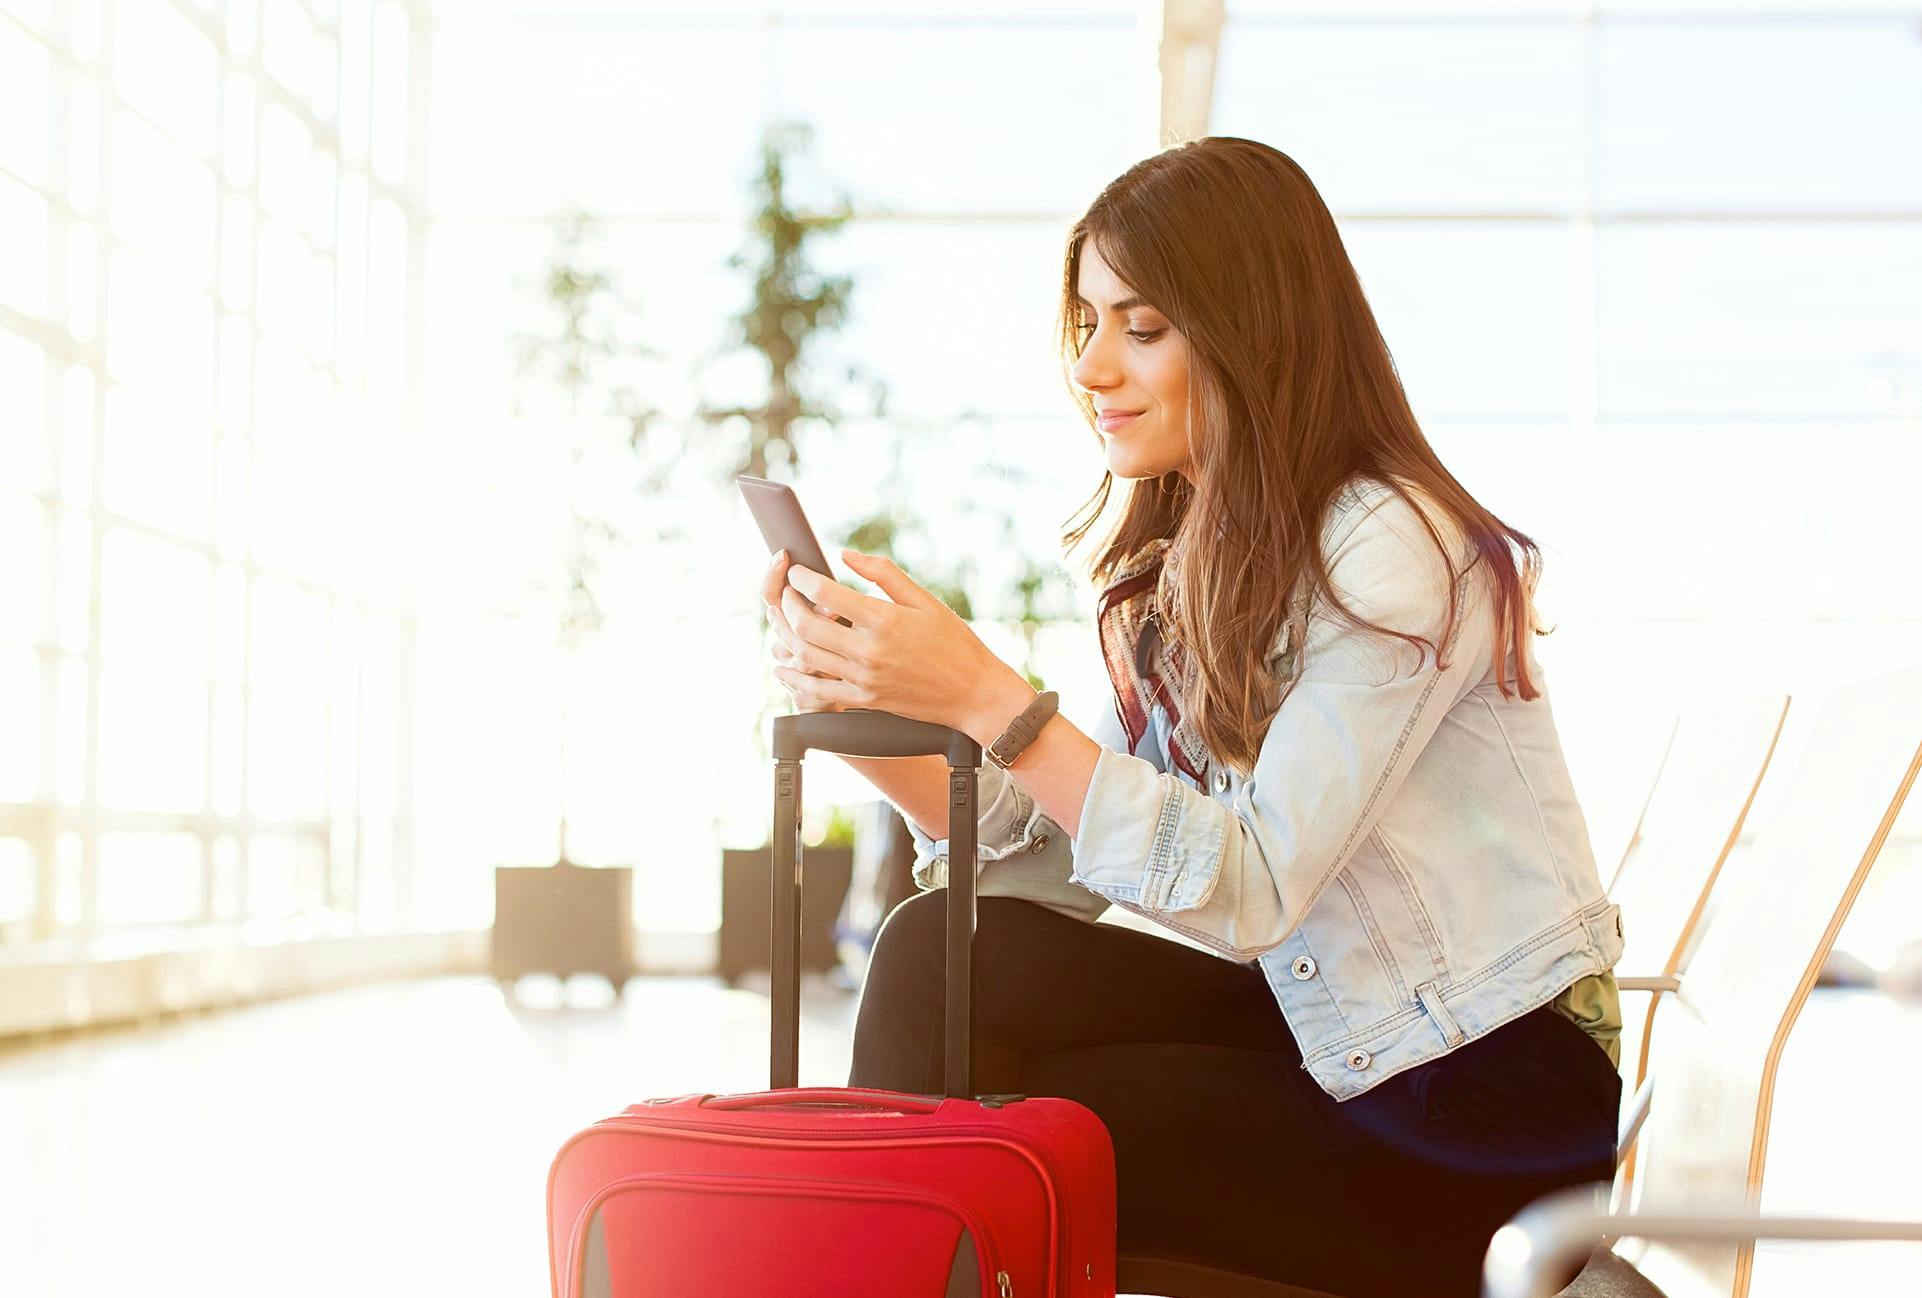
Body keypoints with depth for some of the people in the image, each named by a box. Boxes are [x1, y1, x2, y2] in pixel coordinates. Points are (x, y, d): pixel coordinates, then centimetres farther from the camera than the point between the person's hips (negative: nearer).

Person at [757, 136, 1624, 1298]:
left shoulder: (1396, 550, -18)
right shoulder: (1178, 571, 7)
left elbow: (1251, 886, -26)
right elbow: (1061, 871, 0)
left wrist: (988, 698, -31)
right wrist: (874, 720, -14)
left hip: (1499, 1094, -7)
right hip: (1333, 1040, 7)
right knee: (941, 958, -11)